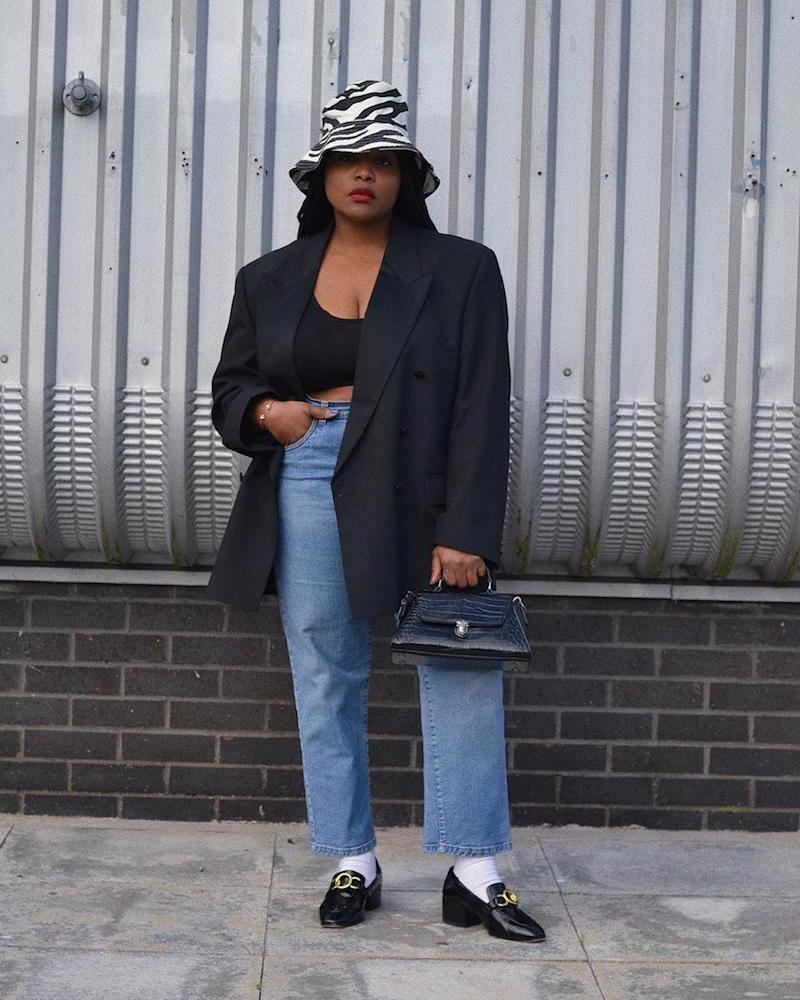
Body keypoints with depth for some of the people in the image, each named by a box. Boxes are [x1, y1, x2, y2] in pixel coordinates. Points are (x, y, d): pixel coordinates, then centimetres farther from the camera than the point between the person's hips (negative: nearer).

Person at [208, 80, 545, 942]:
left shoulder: (460, 270, 1)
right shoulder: (268, 280, 11)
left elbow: (481, 409, -5)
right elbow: (228, 390, 19)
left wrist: (465, 533, -13)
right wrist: (265, 412, -7)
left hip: (418, 498, -2)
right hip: (307, 496, 3)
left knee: (463, 673, -5)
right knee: (325, 686, 6)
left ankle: (473, 874, 7)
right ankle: (353, 863, 20)